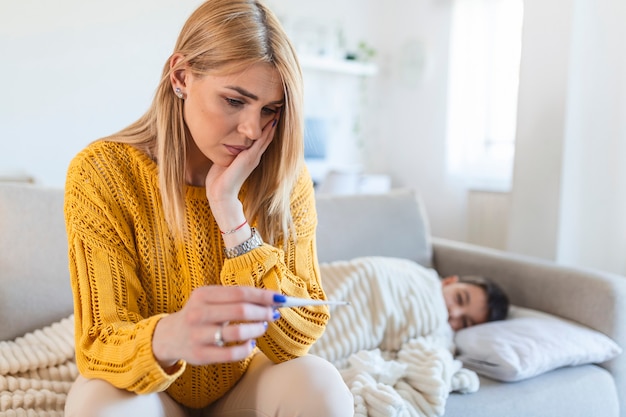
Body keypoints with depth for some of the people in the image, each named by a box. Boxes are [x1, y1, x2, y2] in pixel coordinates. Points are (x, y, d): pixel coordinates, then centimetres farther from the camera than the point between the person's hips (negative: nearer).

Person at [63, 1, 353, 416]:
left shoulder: (286, 180, -15)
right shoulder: (103, 173, -18)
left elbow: (301, 337, -20)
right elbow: (99, 345, -20)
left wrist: (229, 209, -30)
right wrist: (167, 337, -45)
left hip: (245, 382, 1)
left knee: (316, 382, -28)